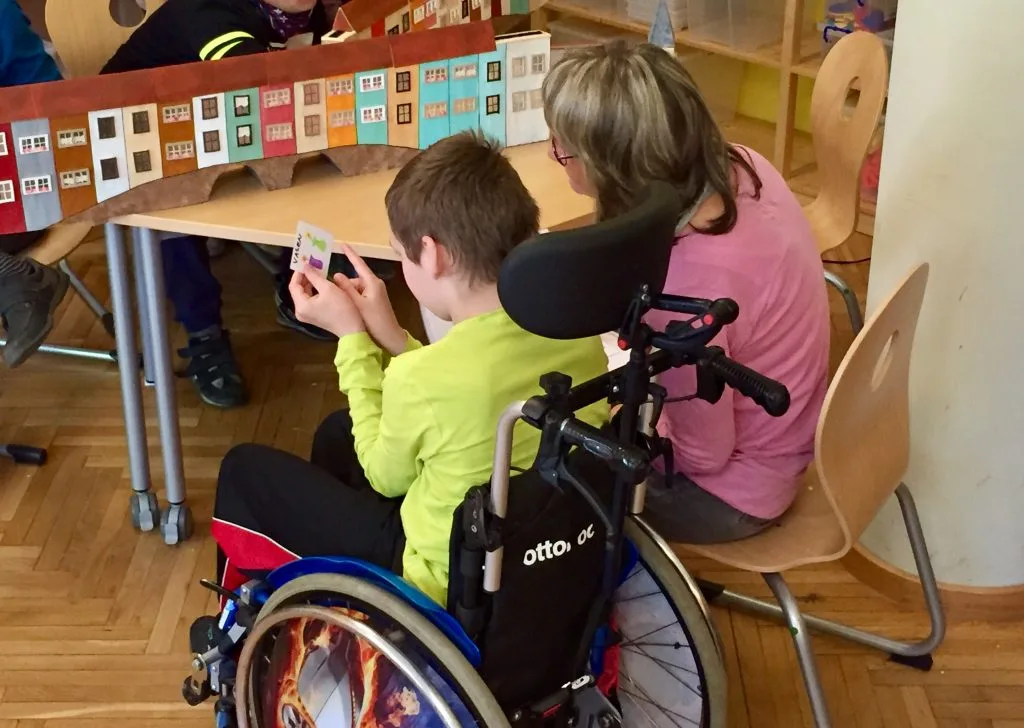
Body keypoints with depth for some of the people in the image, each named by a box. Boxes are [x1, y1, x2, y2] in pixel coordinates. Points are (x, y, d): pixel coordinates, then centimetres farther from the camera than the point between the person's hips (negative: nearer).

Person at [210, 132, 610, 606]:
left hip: (451, 584, -7)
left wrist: (352, 337, -6)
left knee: (245, 469, 12)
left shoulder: (418, 378, -31)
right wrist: (390, 338, -1)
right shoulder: (581, 335, -13)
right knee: (337, 433, 27)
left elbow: (386, 475, -9)